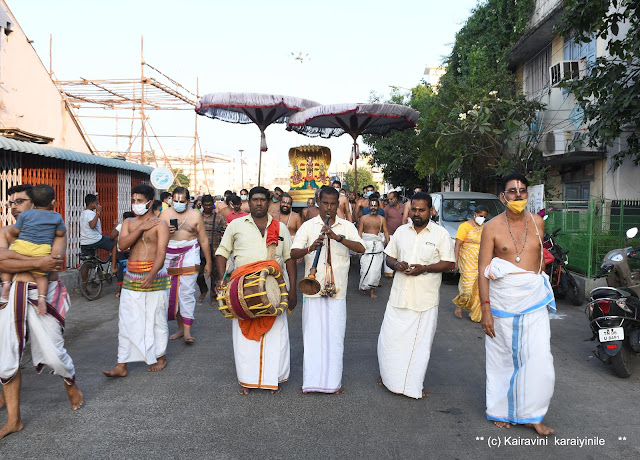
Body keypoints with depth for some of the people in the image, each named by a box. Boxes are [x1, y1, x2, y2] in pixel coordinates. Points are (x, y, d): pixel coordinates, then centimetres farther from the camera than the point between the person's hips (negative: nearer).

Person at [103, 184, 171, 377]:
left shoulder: (160, 224, -5)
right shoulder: (128, 222, 11)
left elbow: (161, 252, -17)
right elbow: (122, 244, -4)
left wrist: (152, 275, -32)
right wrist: (141, 228, -13)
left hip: (154, 276, -5)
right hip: (131, 277, 5)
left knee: (156, 319, 6)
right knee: (126, 321, 5)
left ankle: (161, 357, 24)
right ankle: (122, 365, 10)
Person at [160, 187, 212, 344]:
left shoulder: (195, 215, 4)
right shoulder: (165, 214, 8)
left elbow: (203, 240, 6)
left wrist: (208, 262, 5)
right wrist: (165, 231, -16)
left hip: (189, 256, -3)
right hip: (169, 256, 3)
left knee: (187, 292, -9)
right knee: (172, 292, 4)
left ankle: (187, 331, -8)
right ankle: (180, 327, 16)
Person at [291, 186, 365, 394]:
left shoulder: (347, 226, 7)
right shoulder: (308, 226, 4)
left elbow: (361, 248, -9)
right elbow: (293, 253, -5)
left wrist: (338, 237, -22)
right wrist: (310, 248, -26)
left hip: (337, 290, 1)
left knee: (335, 334, 5)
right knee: (313, 333, 3)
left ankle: (333, 380, 17)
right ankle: (311, 380, 14)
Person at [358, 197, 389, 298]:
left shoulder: (382, 219, 7)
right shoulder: (363, 218, 7)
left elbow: (386, 232, 5)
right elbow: (359, 232, 5)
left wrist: (388, 243, -8)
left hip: (378, 245, 0)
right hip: (365, 244, 0)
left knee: (376, 269, -4)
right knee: (365, 267, -2)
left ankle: (372, 290, 6)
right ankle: (364, 287, 19)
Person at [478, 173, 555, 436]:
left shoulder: (537, 222, 5)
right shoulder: (492, 227, -7)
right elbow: (483, 271, -8)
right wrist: (486, 309, -13)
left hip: (535, 301, 3)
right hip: (502, 302, -3)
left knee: (539, 360, -2)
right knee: (502, 359, 8)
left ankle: (532, 415, 14)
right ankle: (501, 411, 26)